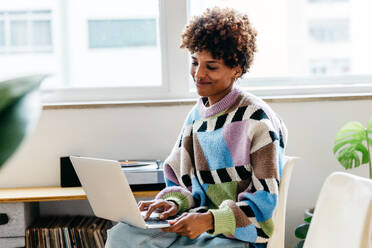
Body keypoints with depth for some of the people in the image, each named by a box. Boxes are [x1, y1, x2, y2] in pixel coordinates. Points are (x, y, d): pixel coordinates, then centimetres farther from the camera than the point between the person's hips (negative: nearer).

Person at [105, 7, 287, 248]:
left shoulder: (257, 119, -9)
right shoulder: (197, 115, 12)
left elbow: (265, 199, -11)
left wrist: (211, 219, -23)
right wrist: (175, 203, -5)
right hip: (197, 223, 7)